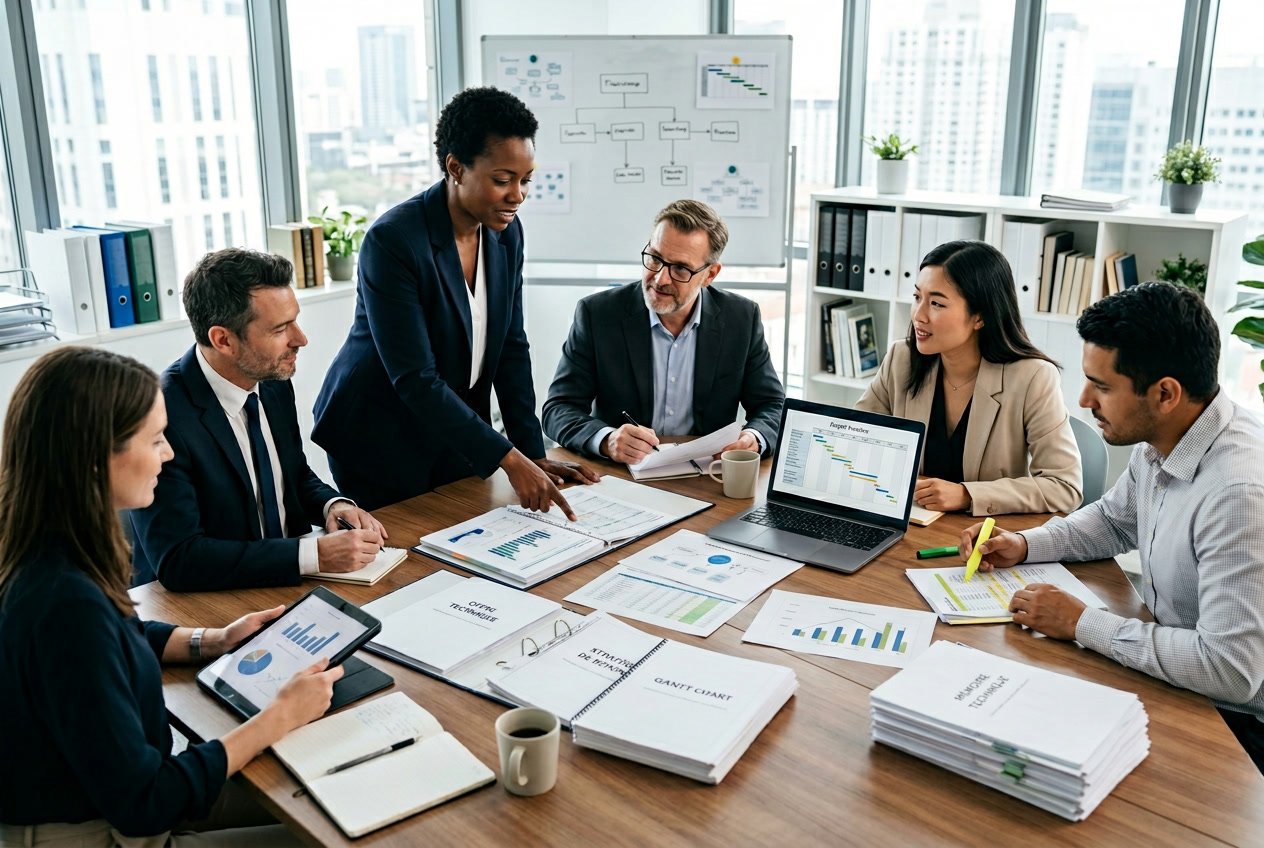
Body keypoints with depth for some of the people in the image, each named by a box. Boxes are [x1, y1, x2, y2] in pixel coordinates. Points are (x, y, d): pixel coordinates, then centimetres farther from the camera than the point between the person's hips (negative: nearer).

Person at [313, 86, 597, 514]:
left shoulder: (506, 232, -3)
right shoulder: (391, 241, -24)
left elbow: (511, 347, 1)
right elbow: (415, 380, -27)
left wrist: (534, 454, -5)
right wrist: (509, 459, -29)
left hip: (455, 436, 6)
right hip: (380, 442, -6)